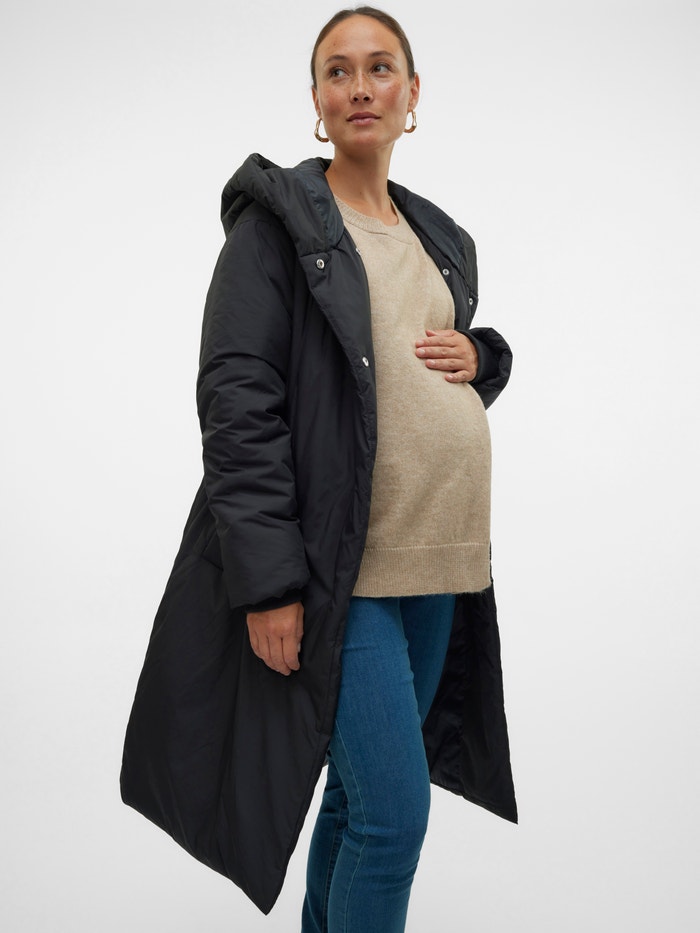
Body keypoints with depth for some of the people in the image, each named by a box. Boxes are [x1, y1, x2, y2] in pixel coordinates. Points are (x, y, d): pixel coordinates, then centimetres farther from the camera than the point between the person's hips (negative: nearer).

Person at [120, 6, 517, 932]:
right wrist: (268, 580, -18)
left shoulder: (442, 238, 16)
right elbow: (237, 400, -11)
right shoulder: (277, 218, -3)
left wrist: (479, 357, 2)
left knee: (361, 790, 15)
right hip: (336, 564, -6)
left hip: (437, 562, 6)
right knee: (393, 812, -8)